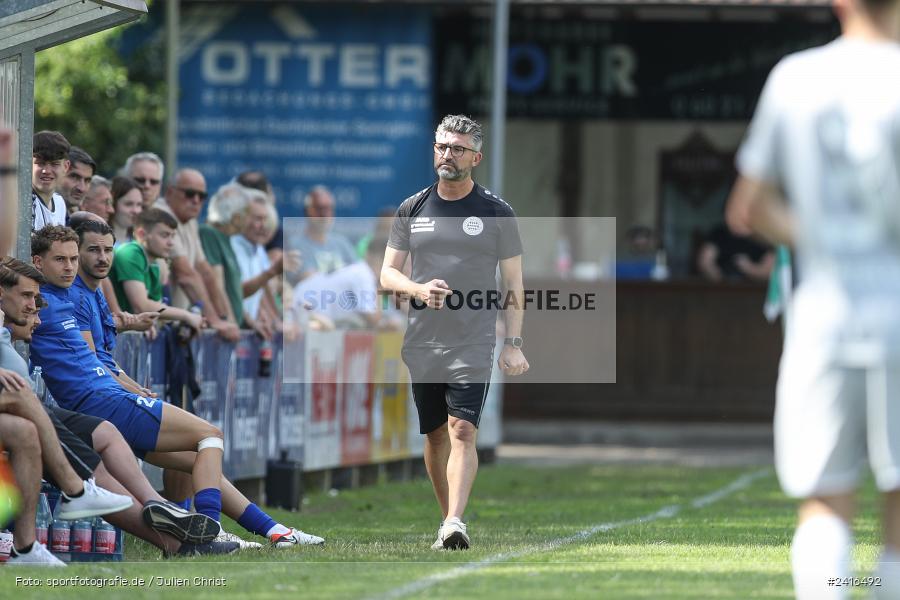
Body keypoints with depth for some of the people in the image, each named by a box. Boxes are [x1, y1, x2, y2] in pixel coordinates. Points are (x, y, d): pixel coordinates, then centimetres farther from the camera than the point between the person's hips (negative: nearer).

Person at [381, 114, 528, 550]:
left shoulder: (497, 213, 3)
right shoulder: (412, 210, 9)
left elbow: (513, 282, 5)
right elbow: (387, 274, 9)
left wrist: (513, 343, -3)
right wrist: (418, 290, -13)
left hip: (473, 346, -3)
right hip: (422, 345, 3)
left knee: (462, 432, -17)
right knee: (435, 436, 9)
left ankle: (455, 523, -26)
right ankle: (448, 522, 20)